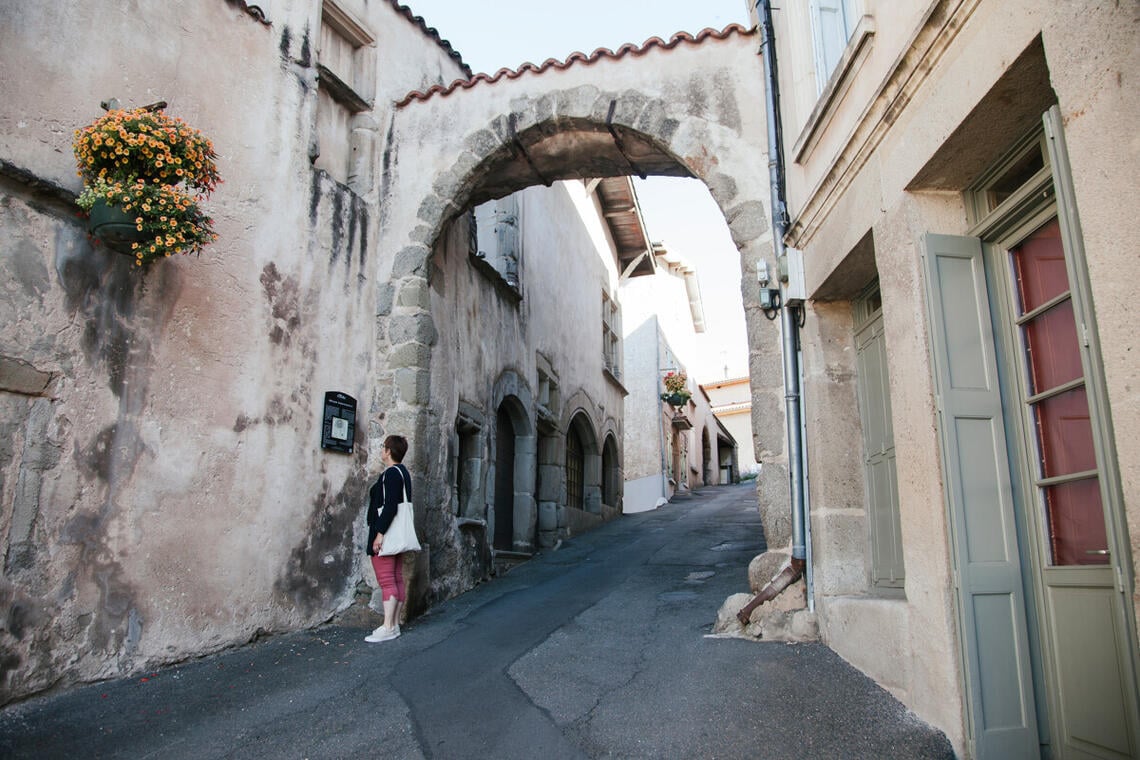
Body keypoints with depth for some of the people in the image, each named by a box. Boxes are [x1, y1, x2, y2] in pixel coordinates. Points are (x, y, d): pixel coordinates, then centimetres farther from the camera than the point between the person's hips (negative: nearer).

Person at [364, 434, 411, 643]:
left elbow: (390, 506, -22)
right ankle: (395, 625, 14)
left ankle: (387, 628, -8)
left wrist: (380, 533, -23)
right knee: (397, 579, 9)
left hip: (386, 532, -10)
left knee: (386, 580, -9)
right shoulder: (403, 472, 17)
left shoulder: (391, 473, -13)